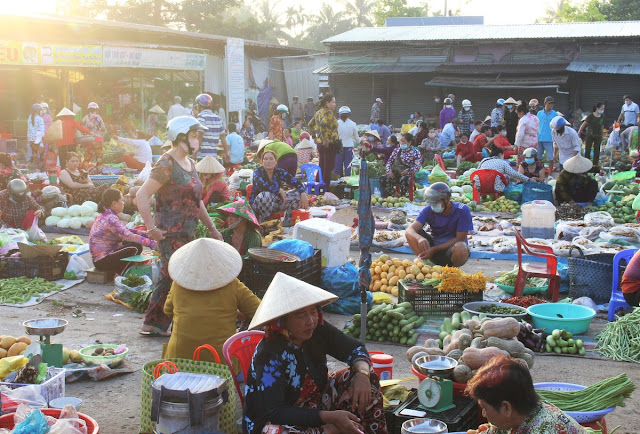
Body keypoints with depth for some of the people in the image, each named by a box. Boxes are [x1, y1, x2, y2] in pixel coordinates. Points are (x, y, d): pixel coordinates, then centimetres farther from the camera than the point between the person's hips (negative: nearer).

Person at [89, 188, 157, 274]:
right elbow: (128, 236, -29)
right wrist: (151, 243, -26)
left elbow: (125, 230, 15)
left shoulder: (105, 215, 11)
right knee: (136, 247, -17)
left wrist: (144, 234, 7)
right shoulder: (110, 218, -20)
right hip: (103, 261, -10)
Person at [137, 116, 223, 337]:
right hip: (171, 234, -9)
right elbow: (142, 195, -18)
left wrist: (211, 228, 21)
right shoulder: (167, 165, -13)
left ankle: (153, 324, 23)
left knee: (169, 279, 14)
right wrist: (151, 228, -19)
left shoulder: (189, 163, 15)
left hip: (186, 234, 9)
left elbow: (196, 201, 23)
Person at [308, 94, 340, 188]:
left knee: (322, 167, 17)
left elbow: (310, 124, 22)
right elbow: (323, 124, -30)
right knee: (328, 168, -3)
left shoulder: (318, 112, 12)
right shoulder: (329, 112, -15)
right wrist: (325, 139, -24)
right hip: (329, 144, -9)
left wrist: (315, 136, 24)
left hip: (319, 143, 9)